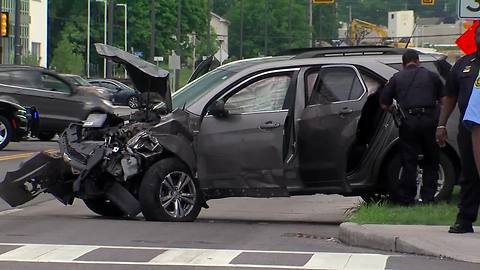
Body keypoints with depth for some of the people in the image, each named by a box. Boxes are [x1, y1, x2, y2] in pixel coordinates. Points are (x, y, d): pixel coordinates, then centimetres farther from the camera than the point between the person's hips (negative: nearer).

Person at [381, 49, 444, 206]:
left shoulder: (397, 78, 12)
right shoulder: (431, 76, 12)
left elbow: (384, 105, 10)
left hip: (409, 121, 0)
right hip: (430, 120, 0)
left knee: (409, 162, 5)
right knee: (431, 161, 12)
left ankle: (406, 198, 6)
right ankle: (428, 197, 10)